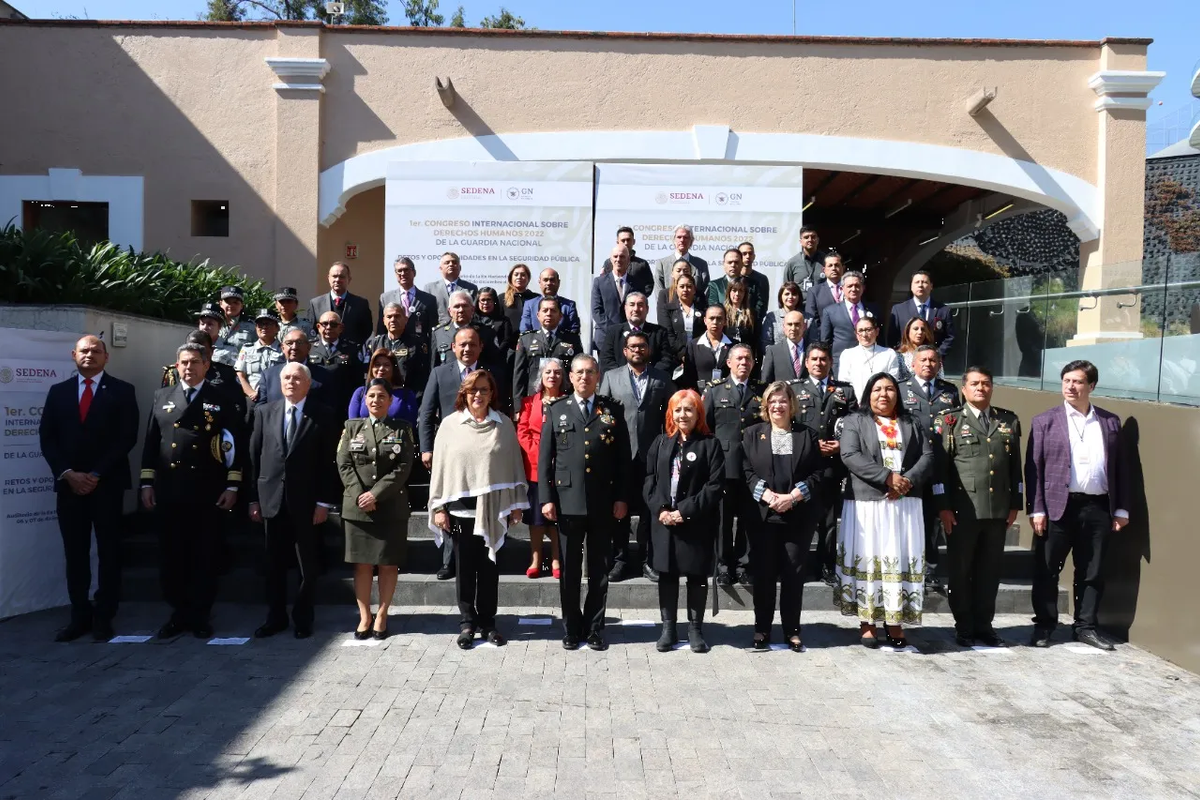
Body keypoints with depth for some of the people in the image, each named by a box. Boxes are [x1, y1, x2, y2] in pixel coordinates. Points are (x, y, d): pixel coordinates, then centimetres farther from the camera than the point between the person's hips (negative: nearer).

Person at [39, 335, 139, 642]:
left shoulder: (122, 391, 2)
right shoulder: (58, 391, 11)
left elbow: (127, 438, -5)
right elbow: (47, 437, 6)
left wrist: (96, 475, -11)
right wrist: (67, 473, -8)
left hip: (108, 484, -3)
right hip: (68, 484, 3)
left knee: (108, 552, 3)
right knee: (75, 554, 6)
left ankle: (103, 618, 12)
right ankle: (80, 616, 15)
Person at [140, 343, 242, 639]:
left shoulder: (222, 400, 3)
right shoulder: (162, 397, 11)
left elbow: (234, 444, -1)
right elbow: (151, 442, 10)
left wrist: (232, 486, -7)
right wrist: (147, 483, 4)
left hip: (207, 492, -2)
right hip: (168, 491, 3)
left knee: (204, 556, 4)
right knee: (172, 555, 8)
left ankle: (200, 615, 15)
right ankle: (179, 613, 21)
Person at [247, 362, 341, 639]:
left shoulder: (324, 416, -3)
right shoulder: (264, 412, 7)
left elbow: (330, 462, -5)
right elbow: (254, 457, 7)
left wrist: (325, 502, -9)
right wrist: (253, 498, 2)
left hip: (307, 503, -3)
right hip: (272, 500, 3)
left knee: (307, 565, 7)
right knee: (274, 564, 12)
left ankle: (303, 619, 20)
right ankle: (276, 617, 25)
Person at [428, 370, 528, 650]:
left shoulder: (504, 424, 3)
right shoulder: (450, 424, 1)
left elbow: (514, 463, 5)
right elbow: (440, 466, 1)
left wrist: (516, 503, 3)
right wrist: (438, 507, -2)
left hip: (493, 507, 1)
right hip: (460, 507, 0)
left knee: (489, 567, 7)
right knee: (465, 568, 7)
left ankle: (487, 622, 20)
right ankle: (467, 623, 19)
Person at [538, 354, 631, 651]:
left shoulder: (613, 410, 6)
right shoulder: (556, 409, 6)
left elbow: (623, 457, 4)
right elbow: (545, 458, 3)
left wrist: (622, 498, -2)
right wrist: (546, 498, -4)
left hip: (603, 502, 0)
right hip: (567, 501, 0)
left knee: (599, 569, 8)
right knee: (569, 569, 8)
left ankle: (595, 628, 20)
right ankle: (571, 628, 20)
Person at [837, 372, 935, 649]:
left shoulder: (911, 424, 16)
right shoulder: (855, 421, 6)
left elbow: (928, 455, 6)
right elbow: (850, 456, -8)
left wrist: (908, 481, -12)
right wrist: (887, 477, -16)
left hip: (905, 503, 3)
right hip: (866, 502, -3)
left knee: (902, 559, 1)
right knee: (866, 559, -2)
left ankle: (895, 623, 8)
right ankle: (866, 623, 5)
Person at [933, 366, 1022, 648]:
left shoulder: (1009, 421, 12)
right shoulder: (949, 419, 0)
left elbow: (1016, 465, 13)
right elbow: (939, 465, -5)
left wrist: (1015, 503, 8)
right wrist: (943, 506, -10)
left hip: (999, 509, 3)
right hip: (962, 509, -3)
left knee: (990, 570, 10)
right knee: (961, 570, 6)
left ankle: (984, 625, 21)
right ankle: (964, 627, 17)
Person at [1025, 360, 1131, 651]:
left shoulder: (1110, 422, 10)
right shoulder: (1045, 421, 3)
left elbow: (1121, 467, 11)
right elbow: (1033, 468, -2)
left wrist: (1121, 509, 6)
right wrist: (1036, 509, -9)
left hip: (1097, 508, 2)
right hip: (1058, 506, -2)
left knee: (1092, 572, 10)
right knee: (1046, 571, 4)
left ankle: (1086, 626, 23)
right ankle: (1044, 625, 17)